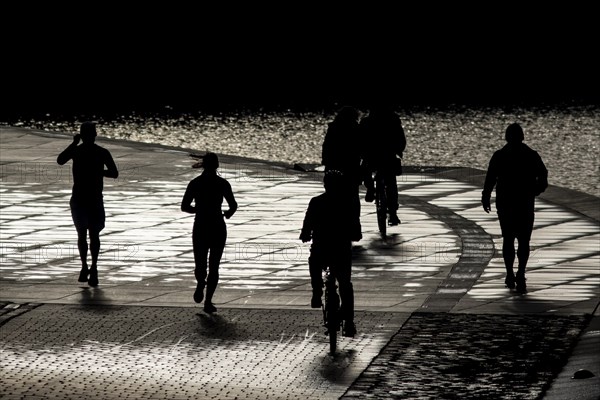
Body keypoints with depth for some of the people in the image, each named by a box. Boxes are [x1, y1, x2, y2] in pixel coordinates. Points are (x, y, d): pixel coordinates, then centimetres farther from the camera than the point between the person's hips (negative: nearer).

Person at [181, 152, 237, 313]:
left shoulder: (195, 183, 0)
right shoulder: (222, 183, -4)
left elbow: (184, 206, 1)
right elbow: (233, 206, -10)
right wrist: (227, 213, 13)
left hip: (200, 227, 1)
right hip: (218, 227, -1)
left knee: (200, 263, 12)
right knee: (214, 266, 9)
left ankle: (201, 283, -21)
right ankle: (208, 301, -1)